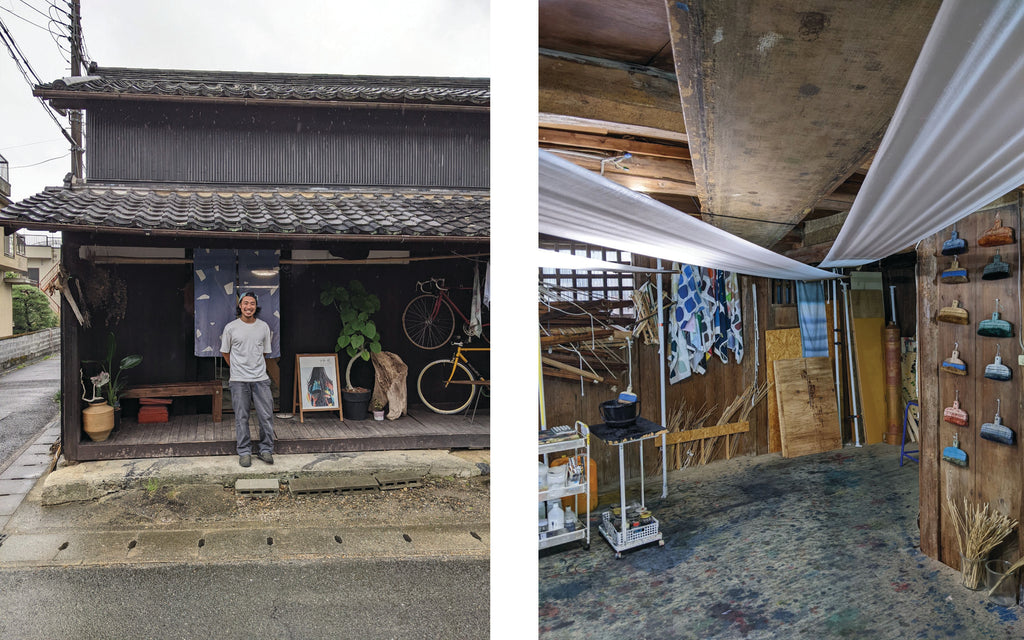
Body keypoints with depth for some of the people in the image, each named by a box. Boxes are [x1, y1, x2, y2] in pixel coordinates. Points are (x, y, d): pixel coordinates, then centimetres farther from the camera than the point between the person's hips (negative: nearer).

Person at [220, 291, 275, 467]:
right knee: (241, 417, 4)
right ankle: (244, 452, 15)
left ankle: (266, 450, 15)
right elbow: (225, 352, 12)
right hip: (239, 380, -2)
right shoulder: (231, 327, 0)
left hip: (261, 379, 2)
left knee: (266, 416, 2)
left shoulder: (264, 327, 6)